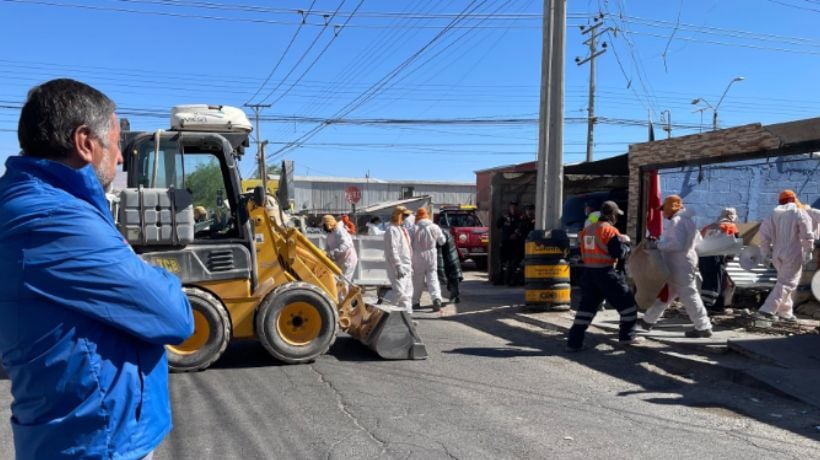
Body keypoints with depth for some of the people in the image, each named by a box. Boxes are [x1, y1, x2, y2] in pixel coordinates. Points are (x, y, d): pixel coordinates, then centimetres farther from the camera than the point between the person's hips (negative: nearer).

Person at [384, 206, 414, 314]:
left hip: (406, 267, 10)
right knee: (400, 293, -14)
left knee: (408, 293, 14)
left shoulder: (403, 229, 19)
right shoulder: (392, 230, -13)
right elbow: (392, 250, -21)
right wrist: (398, 266, -25)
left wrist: (410, 266, 21)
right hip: (398, 268, -10)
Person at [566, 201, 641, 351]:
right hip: (605, 273, -6)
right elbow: (619, 253, -13)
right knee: (626, 302, 12)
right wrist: (625, 242, 7)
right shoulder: (610, 230, -10)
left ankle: (574, 342, 2)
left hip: (588, 272, 6)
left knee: (587, 305, 8)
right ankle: (627, 336, 20)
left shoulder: (587, 230, 10)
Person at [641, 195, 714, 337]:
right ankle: (648, 320, 26)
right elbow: (698, 240, 23)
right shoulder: (687, 220, 16)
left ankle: (703, 328, 5)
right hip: (681, 265, 10)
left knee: (689, 297, -2)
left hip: (679, 267, -10)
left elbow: (677, 244, -28)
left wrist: (658, 245, -18)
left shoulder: (677, 221, -18)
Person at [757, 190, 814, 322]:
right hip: (793, 254, -6)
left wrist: (766, 250, 9)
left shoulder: (774, 214, 8)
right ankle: (768, 309, -16)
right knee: (787, 283, -4)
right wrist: (808, 251, -1)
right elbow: (807, 235, -11)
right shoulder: (800, 213, -6)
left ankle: (785, 312, 21)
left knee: (784, 280, 18)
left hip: (777, 253, 6)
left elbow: (764, 231, 3)